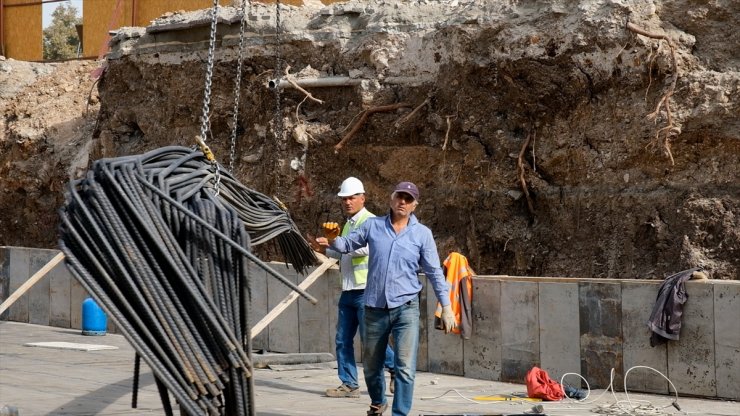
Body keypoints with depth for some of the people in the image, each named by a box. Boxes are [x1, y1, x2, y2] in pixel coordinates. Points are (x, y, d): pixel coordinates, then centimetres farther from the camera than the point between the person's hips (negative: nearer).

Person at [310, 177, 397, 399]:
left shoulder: (369, 221, -8)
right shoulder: (348, 224, 19)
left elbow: (365, 248, -24)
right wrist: (324, 250, 15)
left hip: (366, 290, -8)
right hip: (348, 290, 9)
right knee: (343, 340, 6)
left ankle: (396, 367, 15)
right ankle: (349, 385, 11)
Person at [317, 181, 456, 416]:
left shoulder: (422, 234, 1)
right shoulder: (373, 225, 4)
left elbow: (434, 272, 3)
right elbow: (348, 244, 10)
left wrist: (446, 306, 1)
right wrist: (333, 242, -14)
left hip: (406, 307, -2)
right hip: (375, 307, 2)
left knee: (405, 367, -13)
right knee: (371, 364, 17)